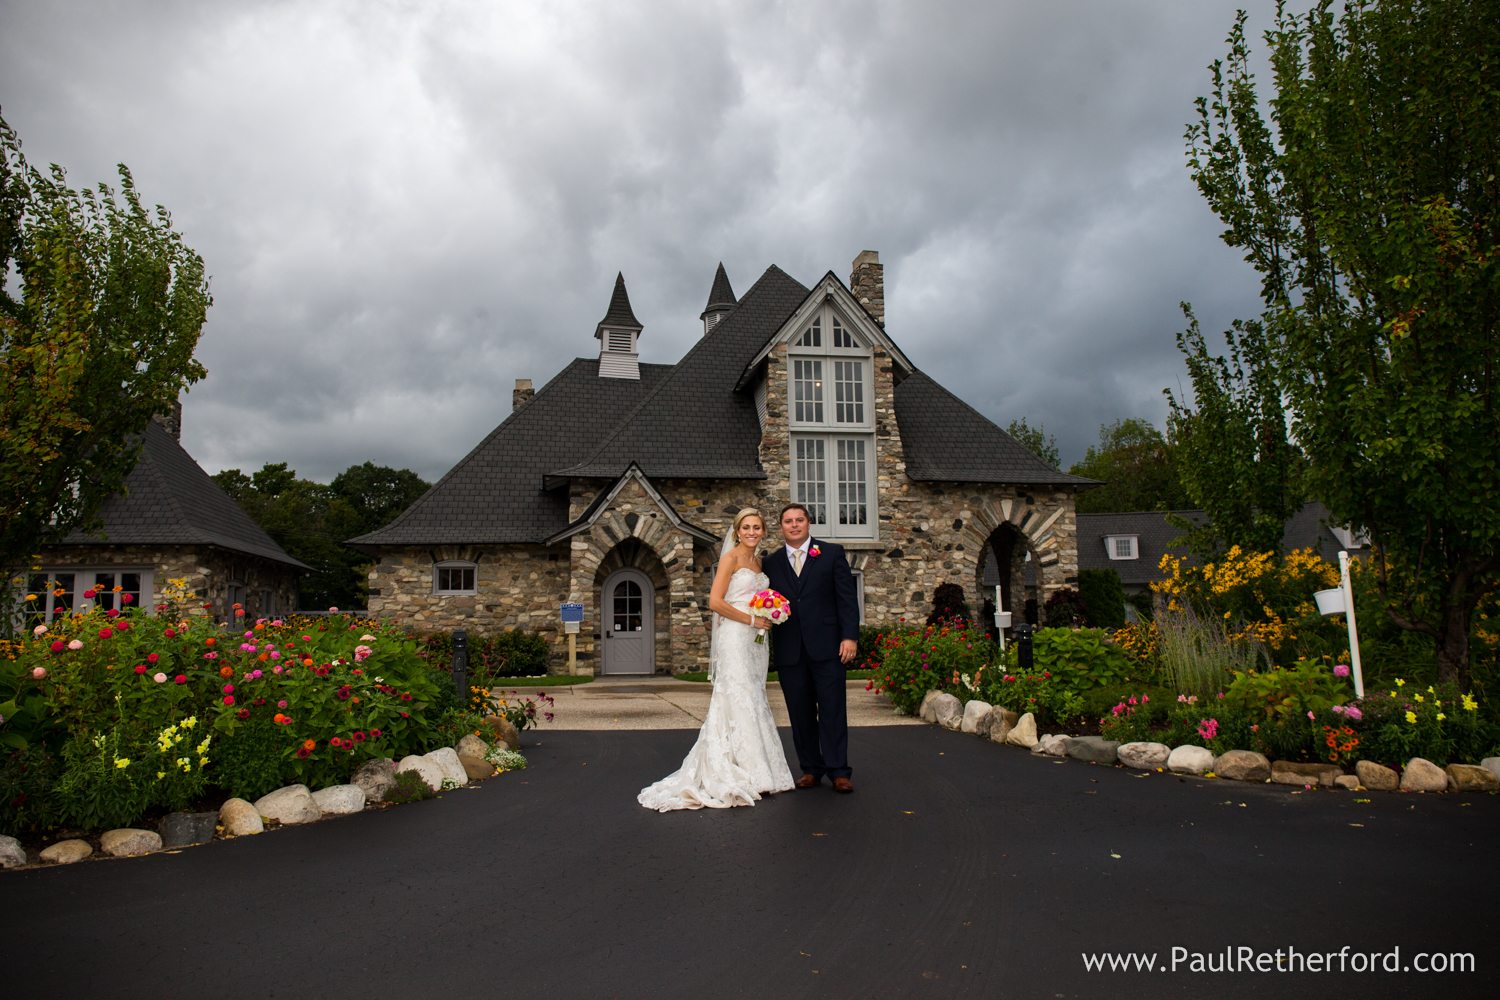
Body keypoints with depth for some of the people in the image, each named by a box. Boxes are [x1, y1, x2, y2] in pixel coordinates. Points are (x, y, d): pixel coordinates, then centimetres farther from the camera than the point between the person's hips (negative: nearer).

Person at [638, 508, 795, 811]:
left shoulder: (758, 561, 16)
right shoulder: (731, 557, -7)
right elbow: (716, 602, -15)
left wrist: (767, 619, 3)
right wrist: (752, 620, -13)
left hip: (756, 640, 8)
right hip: (735, 638, -8)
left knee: (754, 703, 10)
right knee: (739, 702, -7)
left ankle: (754, 773, 17)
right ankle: (739, 777, 0)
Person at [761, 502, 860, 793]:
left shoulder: (832, 553, 5)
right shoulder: (771, 562, 12)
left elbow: (847, 598, 0)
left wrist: (850, 636, -8)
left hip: (826, 647, -2)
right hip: (789, 651, 3)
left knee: (833, 711, 0)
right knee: (800, 713, 7)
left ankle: (838, 771, 7)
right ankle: (811, 769, 17)